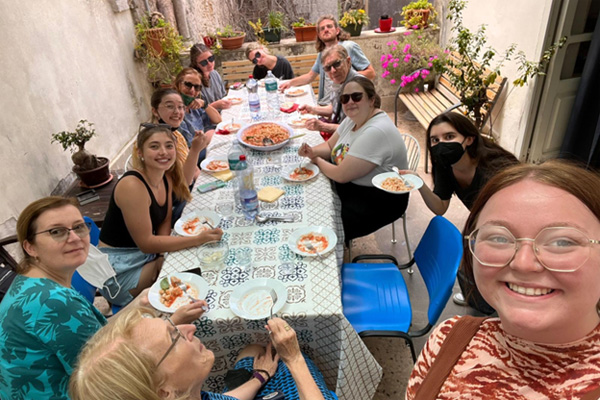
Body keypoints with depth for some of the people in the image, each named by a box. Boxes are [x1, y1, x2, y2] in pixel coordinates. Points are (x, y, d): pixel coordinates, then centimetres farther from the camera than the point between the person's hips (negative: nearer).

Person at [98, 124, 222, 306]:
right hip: (120, 269, -7)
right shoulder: (132, 185, -26)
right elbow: (146, 243, -26)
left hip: (148, 255, 7)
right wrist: (197, 239, -29)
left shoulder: (166, 178, -1)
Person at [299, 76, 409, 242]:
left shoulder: (376, 132, -29)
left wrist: (317, 160, -9)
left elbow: (341, 175, -27)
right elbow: (330, 146, 12)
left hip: (380, 200, -9)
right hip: (351, 186, 9)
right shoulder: (352, 118, 0)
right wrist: (312, 152, -10)